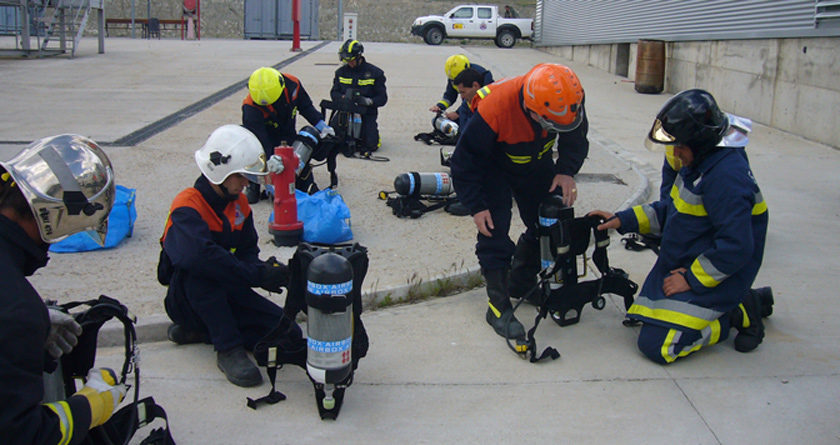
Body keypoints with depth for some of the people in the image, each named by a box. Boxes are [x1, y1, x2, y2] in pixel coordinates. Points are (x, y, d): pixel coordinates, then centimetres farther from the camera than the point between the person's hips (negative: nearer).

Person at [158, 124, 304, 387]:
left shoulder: (239, 204, 5)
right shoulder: (188, 206, -21)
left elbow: (248, 251, 7)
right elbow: (198, 254, -40)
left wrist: (262, 269, -19)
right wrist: (258, 275, -37)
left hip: (228, 293, 7)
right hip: (188, 300, -6)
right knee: (198, 270, -39)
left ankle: (203, 330, 5)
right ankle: (228, 348, -27)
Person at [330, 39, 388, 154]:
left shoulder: (374, 73, 0)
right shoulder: (341, 72, 9)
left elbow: (382, 98, -2)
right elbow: (334, 93, 7)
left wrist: (367, 101, -23)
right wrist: (344, 97, -17)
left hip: (367, 113, -2)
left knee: (370, 146, -17)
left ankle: (373, 132, 19)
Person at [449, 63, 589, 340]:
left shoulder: (567, 102, -28)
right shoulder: (493, 112, -41)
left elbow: (576, 139, -5)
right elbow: (465, 162, -26)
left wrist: (566, 171, -21)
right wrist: (476, 207, -26)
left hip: (536, 164, 5)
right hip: (494, 168, -5)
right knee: (494, 231, -15)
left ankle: (522, 284, 26)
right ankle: (498, 305, -5)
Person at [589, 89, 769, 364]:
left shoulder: (726, 177, -27)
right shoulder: (698, 164, 5)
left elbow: (736, 247, -29)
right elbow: (672, 210, 17)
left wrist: (691, 279, -19)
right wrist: (623, 220, 9)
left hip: (711, 276, -10)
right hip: (686, 267, 10)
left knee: (656, 345, -16)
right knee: (645, 317, 21)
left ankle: (737, 315, 1)